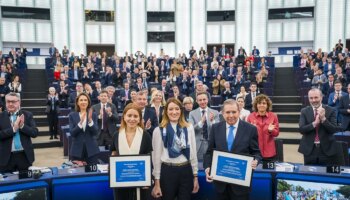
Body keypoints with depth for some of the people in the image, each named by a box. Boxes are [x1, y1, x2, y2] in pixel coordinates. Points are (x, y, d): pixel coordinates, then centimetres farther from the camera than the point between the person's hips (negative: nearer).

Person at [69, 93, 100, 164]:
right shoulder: (72, 115, 2)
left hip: (91, 149, 0)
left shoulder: (93, 115, 2)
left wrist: (90, 120, -22)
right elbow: (72, 133, -8)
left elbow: (95, 132, -7)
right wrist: (80, 122, -23)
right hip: (77, 150, 0)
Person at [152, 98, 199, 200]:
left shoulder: (189, 128, 3)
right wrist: (157, 182, -2)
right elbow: (156, 157, -2)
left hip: (186, 170, 2)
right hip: (167, 171, -2)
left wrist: (195, 176, 6)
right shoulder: (159, 130, -4)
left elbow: (193, 153, 7)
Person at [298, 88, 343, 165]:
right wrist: (314, 123, -23)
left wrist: (323, 119, -23)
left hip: (327, 149, -1)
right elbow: (301, 129, -9)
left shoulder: (330, 111, -2)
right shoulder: (304, 111, 1)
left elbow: (334, 130, -10)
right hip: (309, 150, 1)